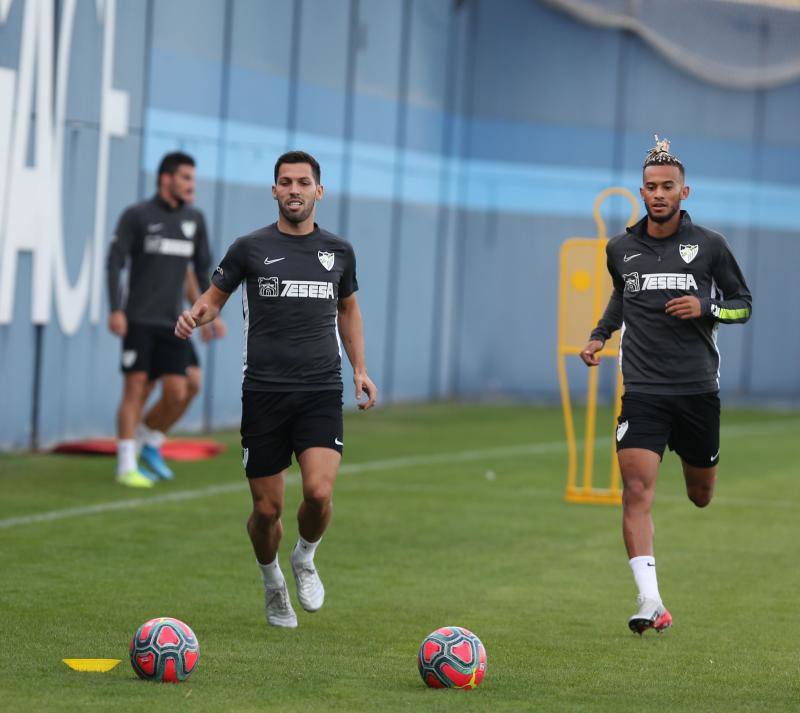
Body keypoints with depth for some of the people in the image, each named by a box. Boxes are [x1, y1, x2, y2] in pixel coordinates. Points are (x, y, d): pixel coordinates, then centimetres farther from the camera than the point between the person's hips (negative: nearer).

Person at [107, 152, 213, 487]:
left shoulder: (194, 220, 10)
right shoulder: (136, 216, -4)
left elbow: (202, 269, 16)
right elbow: (115, 262, -7)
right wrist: (115, 310, -15)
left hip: (173, 322, 4)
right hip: (139, 320, -4)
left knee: (177, 393, -4)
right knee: (135, 389, -6)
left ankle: (149, 446, 21)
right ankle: (126, 467, -2)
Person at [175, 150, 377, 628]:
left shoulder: (339, 251, 9)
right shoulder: (251, 248, 1)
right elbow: (215, 297, 11)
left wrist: (360, 369, 15)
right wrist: (197, 314, -12)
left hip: (322, 392, 1)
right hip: (264, 392, -1)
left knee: (319, 492, -20)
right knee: (267, 509, 1)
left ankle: (305, 560, 12)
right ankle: (273, 583, 31)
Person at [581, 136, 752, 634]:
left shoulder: (709, 245, 1)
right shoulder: (621, 249, 7)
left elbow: (744, 304, 9)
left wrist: (707, 307, -10)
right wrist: (600, 336, 15)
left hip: (698, 388, 0)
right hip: (642, 388, 0)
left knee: (702, 496, 12)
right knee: (638, 489, -17)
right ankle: (650, 602, -21)